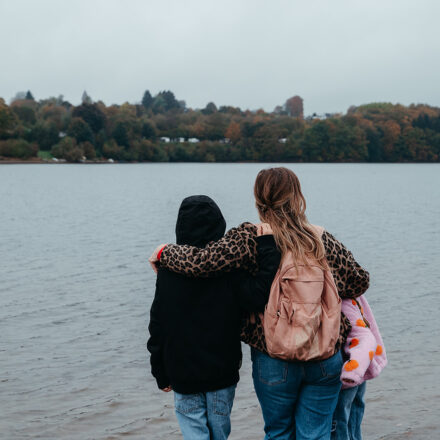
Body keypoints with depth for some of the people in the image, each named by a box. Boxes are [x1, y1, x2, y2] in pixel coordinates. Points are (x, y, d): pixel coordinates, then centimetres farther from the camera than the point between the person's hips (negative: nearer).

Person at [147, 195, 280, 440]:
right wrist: (267, 245, -25)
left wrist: (161, 374, 9)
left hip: (182, 373, 1)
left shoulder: (168, 271, -7)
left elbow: (158, 327, -2)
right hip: (222, 372, 0)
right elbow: (258, 296, -29)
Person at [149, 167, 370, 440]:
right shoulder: (324, 240, 1)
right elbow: (360, 281, 6)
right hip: (326, 359, 2)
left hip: (274, 363, -2)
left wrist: (164, 252, 0)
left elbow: (201, 262, -19)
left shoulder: (249, 238, -9)